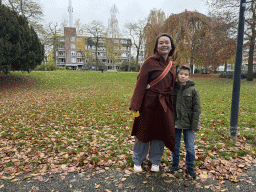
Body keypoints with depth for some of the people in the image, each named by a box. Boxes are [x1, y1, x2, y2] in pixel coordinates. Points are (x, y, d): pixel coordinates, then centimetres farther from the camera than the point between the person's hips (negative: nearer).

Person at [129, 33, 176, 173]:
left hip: (165, 105, 5)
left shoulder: (172, 66, 10)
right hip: (149, 104, -5)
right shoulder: (150, 62, -8)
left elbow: (172, 87, 13)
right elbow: (140, 84, -12)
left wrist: (171, 106, 10)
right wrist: (135, 105, -16)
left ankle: (155, 162, 34)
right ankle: (137, 161, 30)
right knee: (144, 133, 8)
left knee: (160, 133, 13)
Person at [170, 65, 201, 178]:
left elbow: (196, 109, -4)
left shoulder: (193, 90, -5)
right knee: (175, 145, 15)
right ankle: (175, 163, 35)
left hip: (188, 124, -2)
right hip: (175, 123, 2)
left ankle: (190, 167, 26)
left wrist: (195, 126, -7)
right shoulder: (172, 89, 1)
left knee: (190, 147, 6)